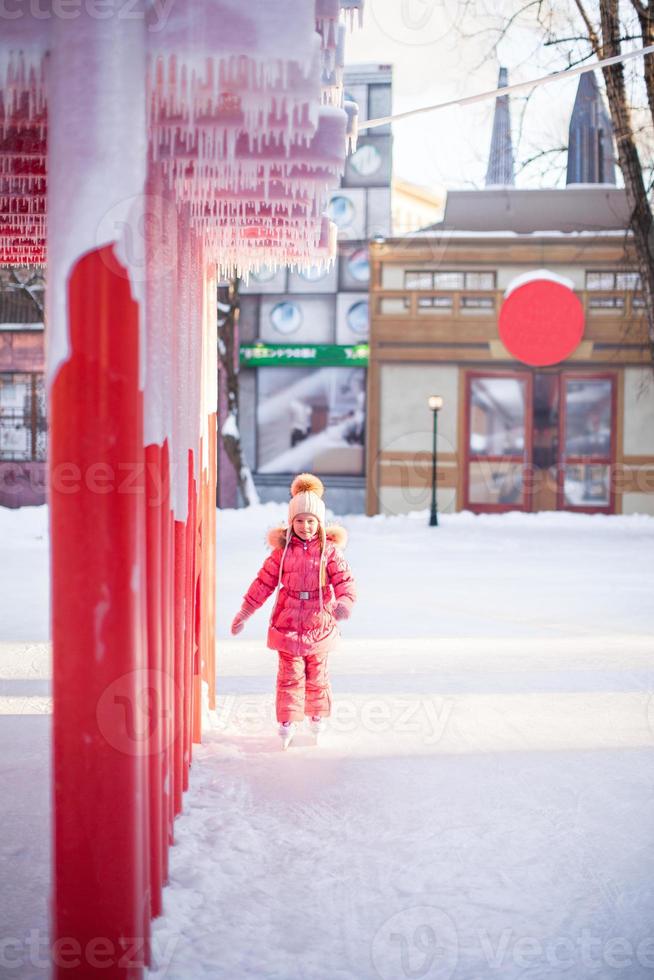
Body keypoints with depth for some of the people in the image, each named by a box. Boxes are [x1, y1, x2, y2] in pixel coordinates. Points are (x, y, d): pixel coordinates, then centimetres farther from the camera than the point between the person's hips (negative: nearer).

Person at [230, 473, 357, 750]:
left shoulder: (329, 550, -4)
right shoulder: (283, 550, -1)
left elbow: (344, 579, -11)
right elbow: (264, 582, 3)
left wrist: (345, 602, -33)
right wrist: (244, 612, 5)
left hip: (319, 623, 0)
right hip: (287, 622, 0)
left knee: (317, 674, 13)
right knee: (290, 674, 2)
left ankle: (317, 717, 32)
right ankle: (288, 722, 10)